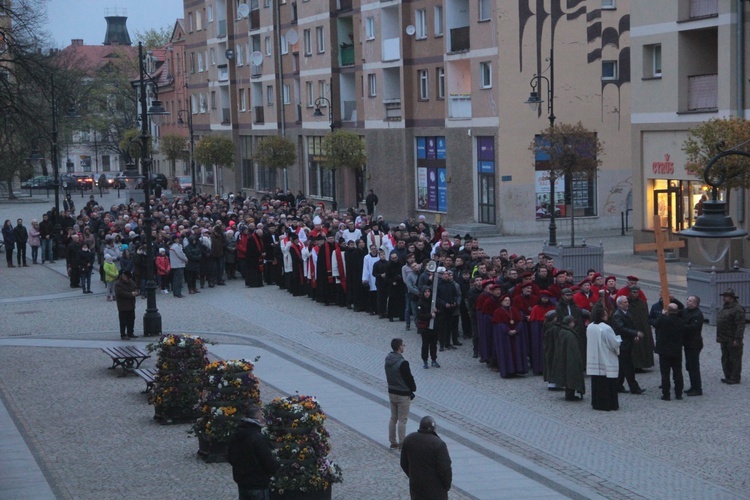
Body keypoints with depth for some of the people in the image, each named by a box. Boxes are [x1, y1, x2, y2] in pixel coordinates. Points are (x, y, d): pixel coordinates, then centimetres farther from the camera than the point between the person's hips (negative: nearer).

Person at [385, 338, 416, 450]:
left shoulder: (388, 361, 2)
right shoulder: (402, 363, -24)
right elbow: (409, 378, -17)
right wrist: (413, 388, 3)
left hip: (391, 393, 8)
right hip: (403, 394, -8)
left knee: (393, 418, 15)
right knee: (402, 420, 1)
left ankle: (393, 442, 22)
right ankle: (402, 444, 6)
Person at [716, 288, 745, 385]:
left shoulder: (737, 309, -17)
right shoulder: (724, 308, 14)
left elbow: (740, 325, -22)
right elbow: (720, 323, 22)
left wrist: (737, 339, -24)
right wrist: (719, 336, 20)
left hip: (733, 340, -10)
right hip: (724, 340, 10)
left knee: (735, 359, -2)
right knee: (725, 359, 15)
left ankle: (735, 378, 3)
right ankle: (728, 376, 25)